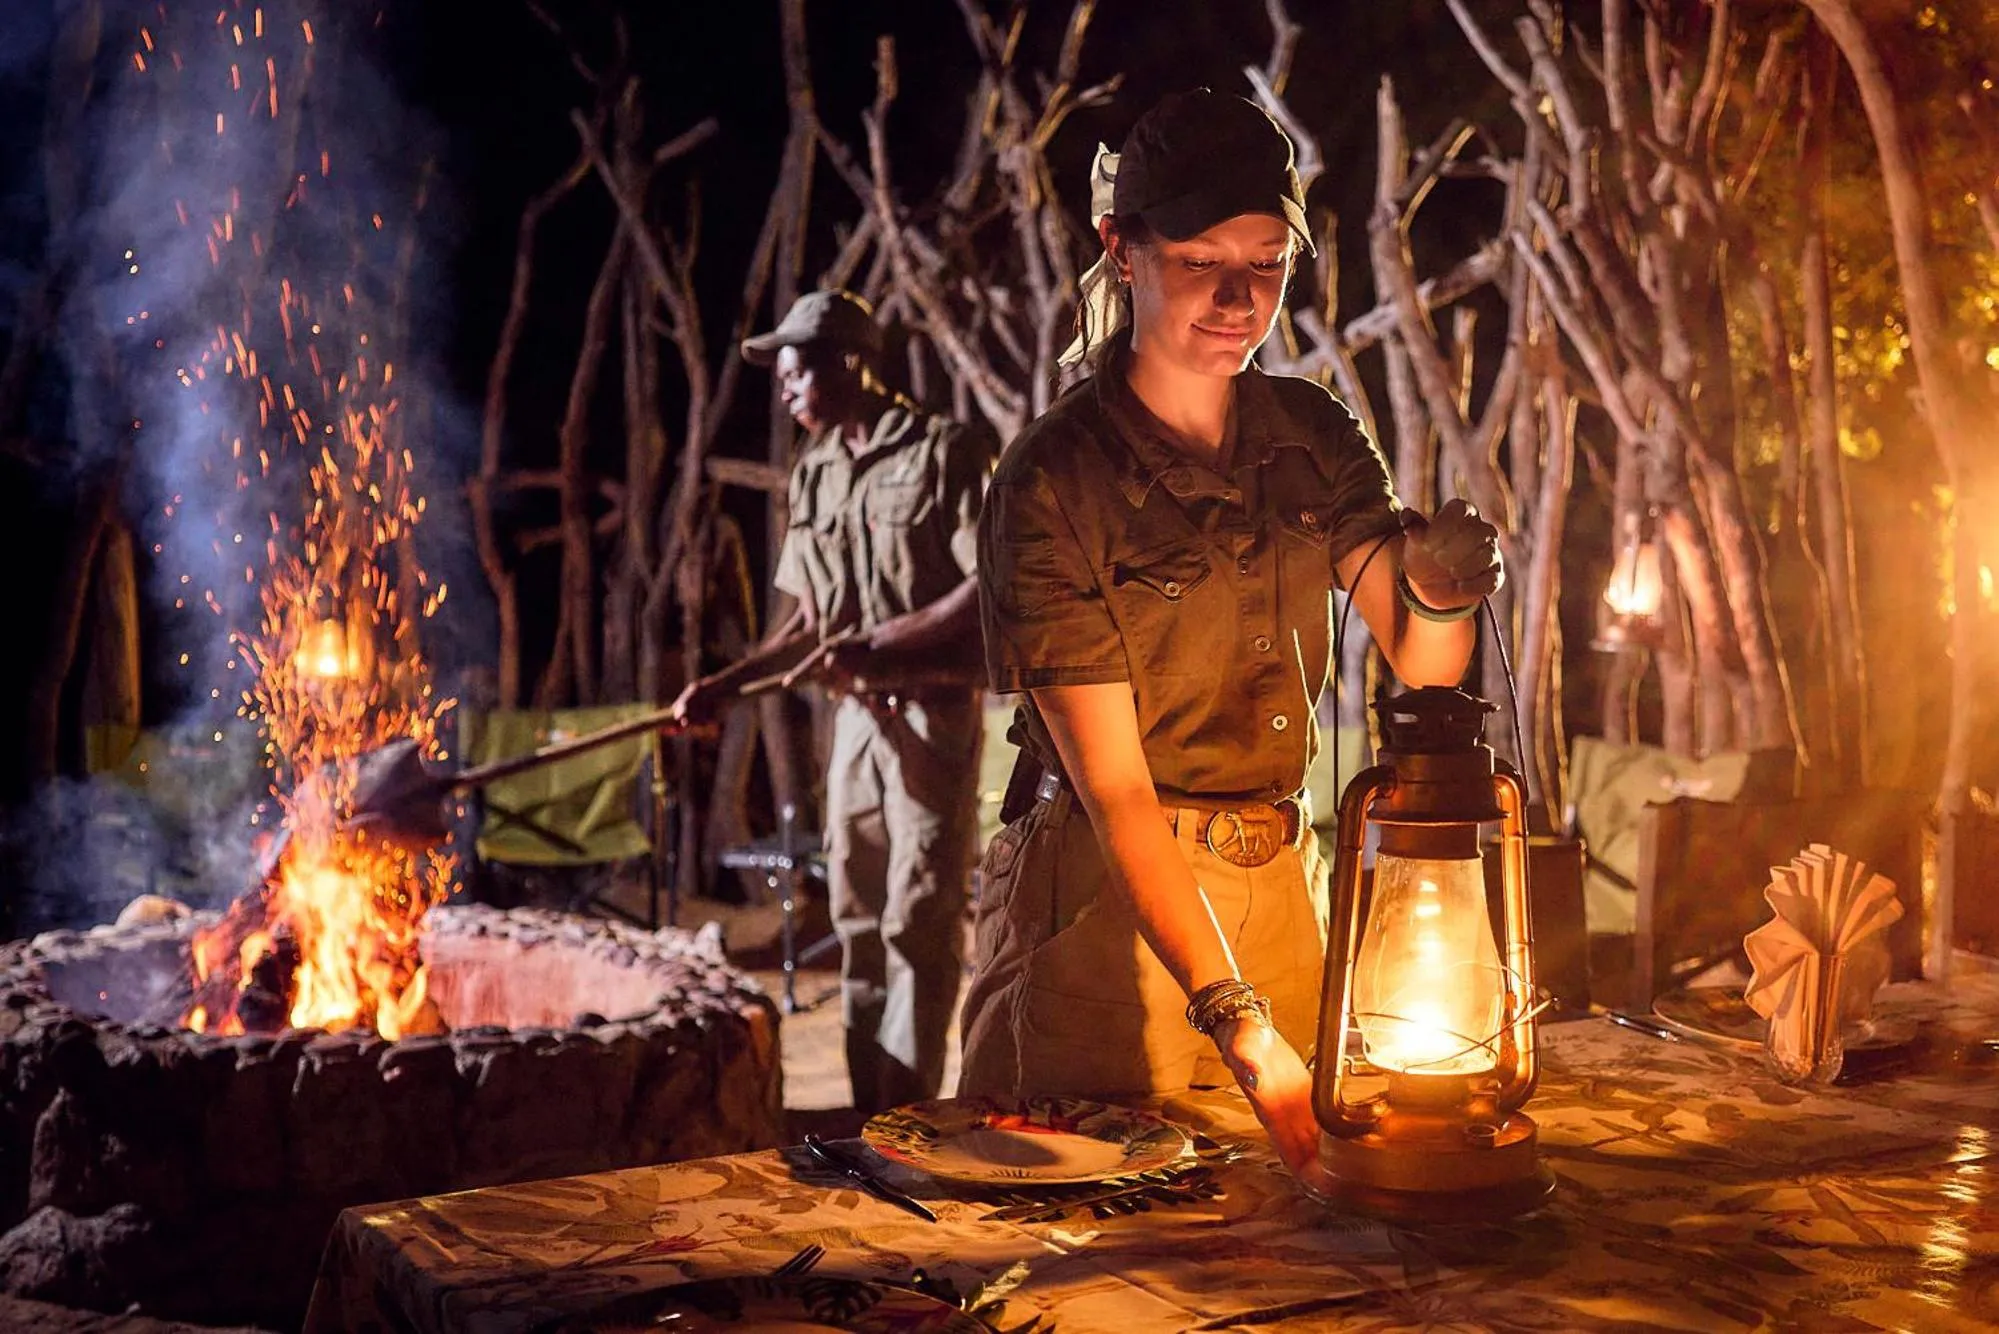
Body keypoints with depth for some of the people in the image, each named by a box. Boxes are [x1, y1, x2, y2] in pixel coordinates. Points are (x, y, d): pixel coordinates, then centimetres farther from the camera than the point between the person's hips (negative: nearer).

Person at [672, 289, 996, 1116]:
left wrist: (877, 643, -19)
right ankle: (870, 1117, 15)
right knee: (859, 920, 8)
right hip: (856, 717, 7)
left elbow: (992, 590, -15)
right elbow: (812, 624, 16)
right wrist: (728, 684, 5)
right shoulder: (813, 477, 13)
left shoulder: (947, 452, -8)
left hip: (933, 714, -7)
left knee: (919, 922, -6)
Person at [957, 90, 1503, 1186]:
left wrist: (1439, 590, -27)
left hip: (1280, 882, 5)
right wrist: (1238, 1024, -28)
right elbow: (1113, 786, -21)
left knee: (1297, 1166, 13)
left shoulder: (1312, 437, 2)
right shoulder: (1053, 480, -16)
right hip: (1109, 892, -5)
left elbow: (1422, 670, -2)